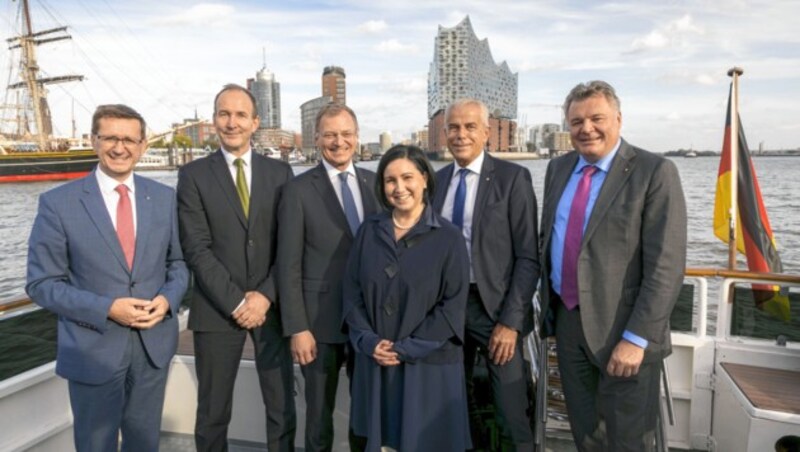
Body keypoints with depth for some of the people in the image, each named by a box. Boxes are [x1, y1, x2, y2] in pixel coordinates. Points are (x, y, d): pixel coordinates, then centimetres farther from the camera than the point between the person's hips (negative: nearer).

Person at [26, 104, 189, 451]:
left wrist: (168, 298, -13)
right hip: (93, 349, -2)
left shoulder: (164, 197, 2)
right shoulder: (58, 203, -8)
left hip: (154, 344, 3)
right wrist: (107, 309, -20)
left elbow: (178, 262, 8)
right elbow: (42, 284, -8)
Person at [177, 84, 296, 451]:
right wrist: (235, 302, -12)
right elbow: (196, 249, -6)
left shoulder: (279, 172, 6)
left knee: (282, 407, 11)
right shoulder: (193, 175, 1)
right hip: (217, 310, -1)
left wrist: (266, 295, -10)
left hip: (271, 306, 2)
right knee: (213, 412, 11)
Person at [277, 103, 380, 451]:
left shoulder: (375, 183, 5)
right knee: (320, 414, 13)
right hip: (321, 320, -3)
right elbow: (289, 265, -9)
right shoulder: (298, 189, -7)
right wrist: (297, 328, -13)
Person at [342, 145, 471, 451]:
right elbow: (352, 291, 4)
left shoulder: (447, 237, -7)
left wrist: (407, 348, -13)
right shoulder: (369, 231, 3)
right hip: (375, 361, 3)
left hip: (429, 363, -2)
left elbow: (453, 305, -10)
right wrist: (368, 341, -9)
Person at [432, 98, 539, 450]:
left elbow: (528, 257, -9)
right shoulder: (436, 180, 8)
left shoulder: (512, 177, -6)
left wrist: (511, 321, -14)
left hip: (495, 307, -4)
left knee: (513, 422, 1)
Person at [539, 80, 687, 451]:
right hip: (567, 321, 5)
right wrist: (548, 302, 12)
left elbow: (666, 265, -16)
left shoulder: (654, 172, -11)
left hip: (622, 329, -5)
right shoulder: (558, 169, 8)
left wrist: (636, 338, -19)